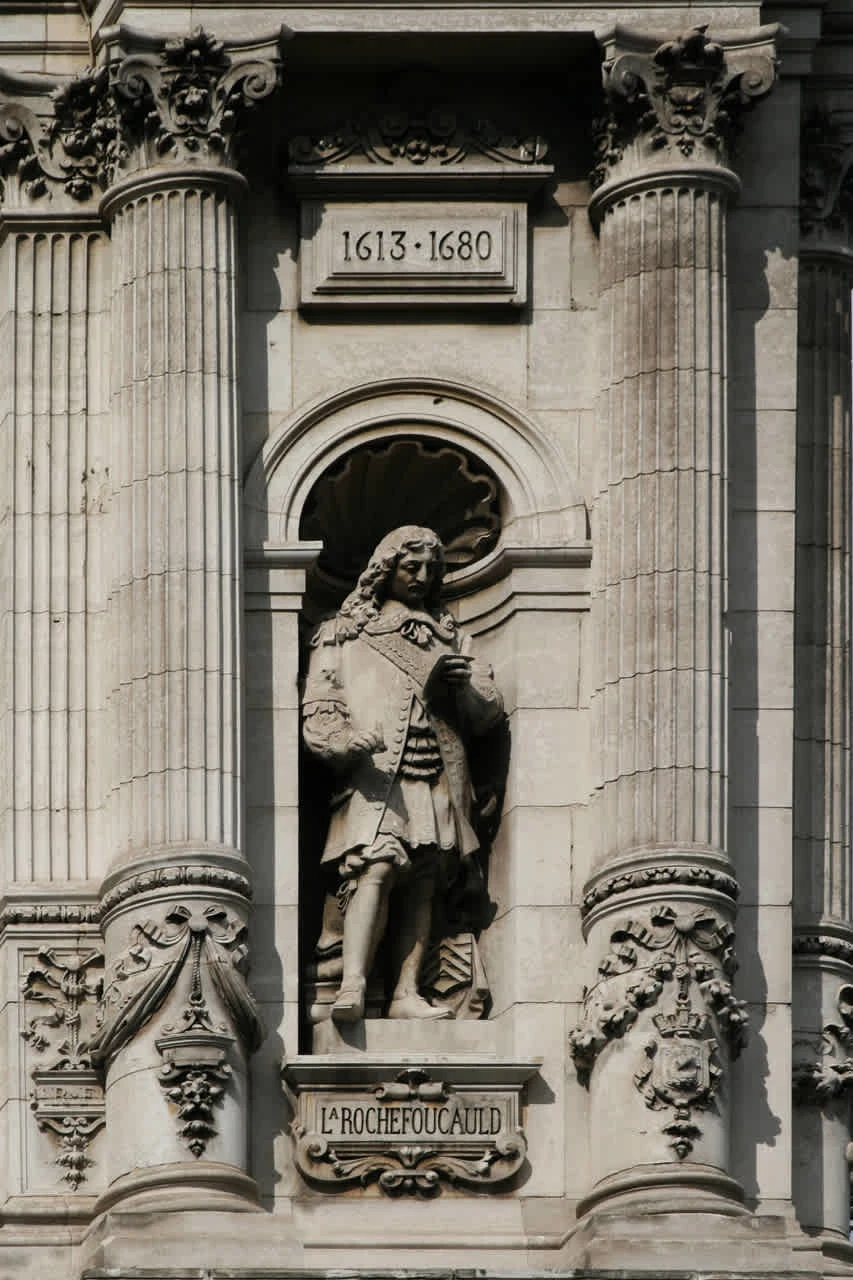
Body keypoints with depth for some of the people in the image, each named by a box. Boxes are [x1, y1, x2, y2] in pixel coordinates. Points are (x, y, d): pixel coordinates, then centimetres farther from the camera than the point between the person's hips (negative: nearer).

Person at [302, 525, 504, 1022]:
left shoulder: (450, 639, 28)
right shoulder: (345, 636, 18)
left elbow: (489, 711, 19)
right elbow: (320, 710, 5)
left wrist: (459, 684, -4)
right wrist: (348, 741, -17)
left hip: (437, 776, 4)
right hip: (375, 776, -4)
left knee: (420, 884, -7)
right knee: (376, 866, -24)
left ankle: (407, 994, -13)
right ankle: (353, 985, -37)